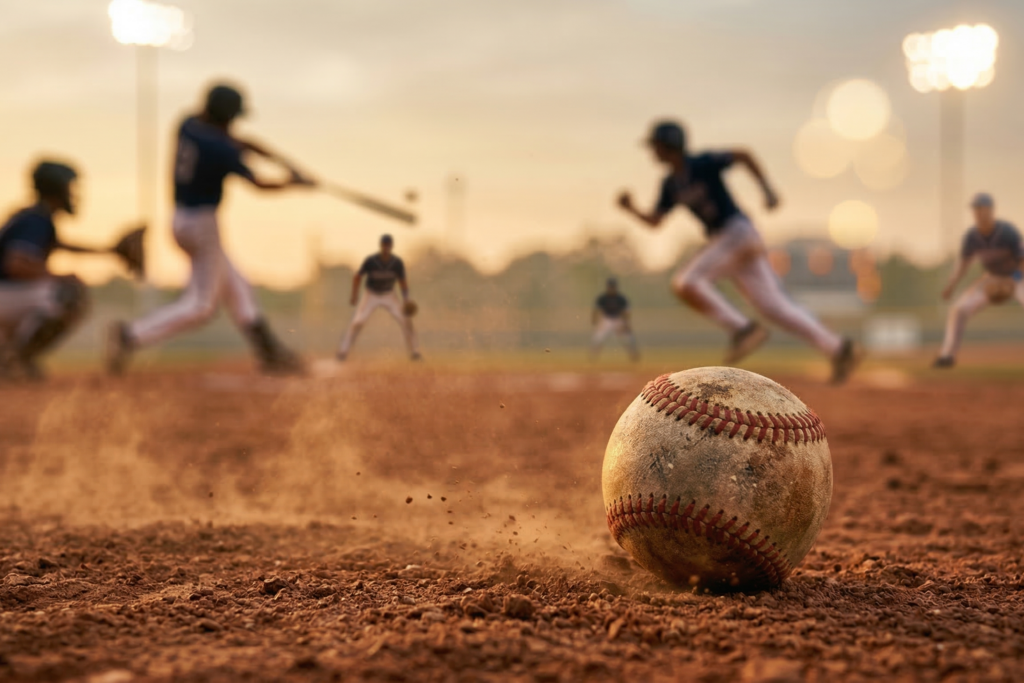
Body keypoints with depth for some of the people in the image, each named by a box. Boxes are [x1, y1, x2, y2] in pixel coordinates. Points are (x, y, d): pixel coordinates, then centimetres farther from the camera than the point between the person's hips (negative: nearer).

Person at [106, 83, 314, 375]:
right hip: (202, 224, -9)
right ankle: (132, 336, -12)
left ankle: (270, 353, 25)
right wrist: (294, 183, 6)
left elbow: (237, 143, 10)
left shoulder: (187, 125, 2)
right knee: (201, 305, -2)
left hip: (179, 218, 9)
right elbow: (258, 185, -11)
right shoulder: (220, 148, -20)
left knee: (234, 286, 18)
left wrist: (279, 161, 4)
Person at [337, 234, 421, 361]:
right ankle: (343, 351, 0)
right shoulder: (371, 261, -22)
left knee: (406, 320, -11)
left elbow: (402, 280, -5)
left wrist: (406, 299, -18)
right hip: (371, 295, -2)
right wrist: (354, 296, -10)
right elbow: (358, 277, -9)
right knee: (357, 322, -15)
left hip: (389, 296, 2)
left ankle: (414, 352, 4)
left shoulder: (397, 263, -17)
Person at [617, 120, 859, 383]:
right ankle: (838, 349, 5)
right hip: (720, 241, 8)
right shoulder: (670, 184, 12)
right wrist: (631, 209, -4)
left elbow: (742, 155, -15)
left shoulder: (702, 164, -10)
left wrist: (767, 189, -23)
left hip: (737, 232, -8)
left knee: (686, 282, -19)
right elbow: (654, 221, 14)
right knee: (773, 305, 3)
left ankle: (742, 329, -14)